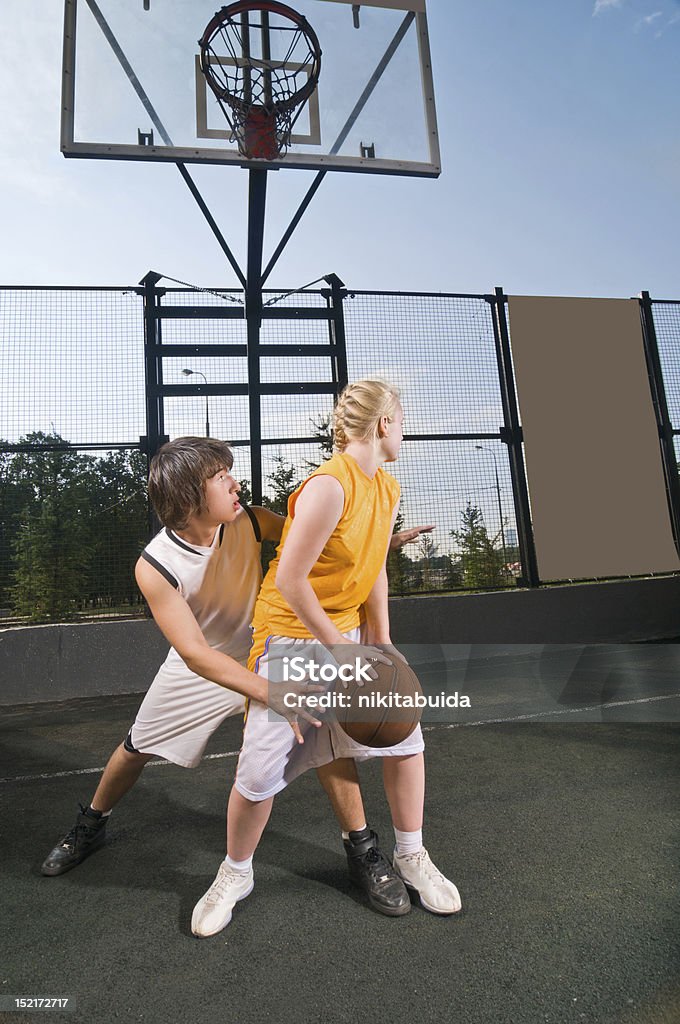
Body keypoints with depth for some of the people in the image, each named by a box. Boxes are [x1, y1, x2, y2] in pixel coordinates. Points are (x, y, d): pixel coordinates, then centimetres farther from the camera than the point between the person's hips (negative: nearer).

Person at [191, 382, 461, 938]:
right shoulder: (329, 485, -25)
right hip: (292, 635, -7)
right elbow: (290, 580, -25)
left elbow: (375, 570, 5)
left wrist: (380, 644, 0)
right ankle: (235, 875, 30)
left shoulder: (388, 489, 2)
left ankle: (411, 856, 28)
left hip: (346, 631, 8)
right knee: (262, 770, 0)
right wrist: (340, 648, -17)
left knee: (404, 733, 4)